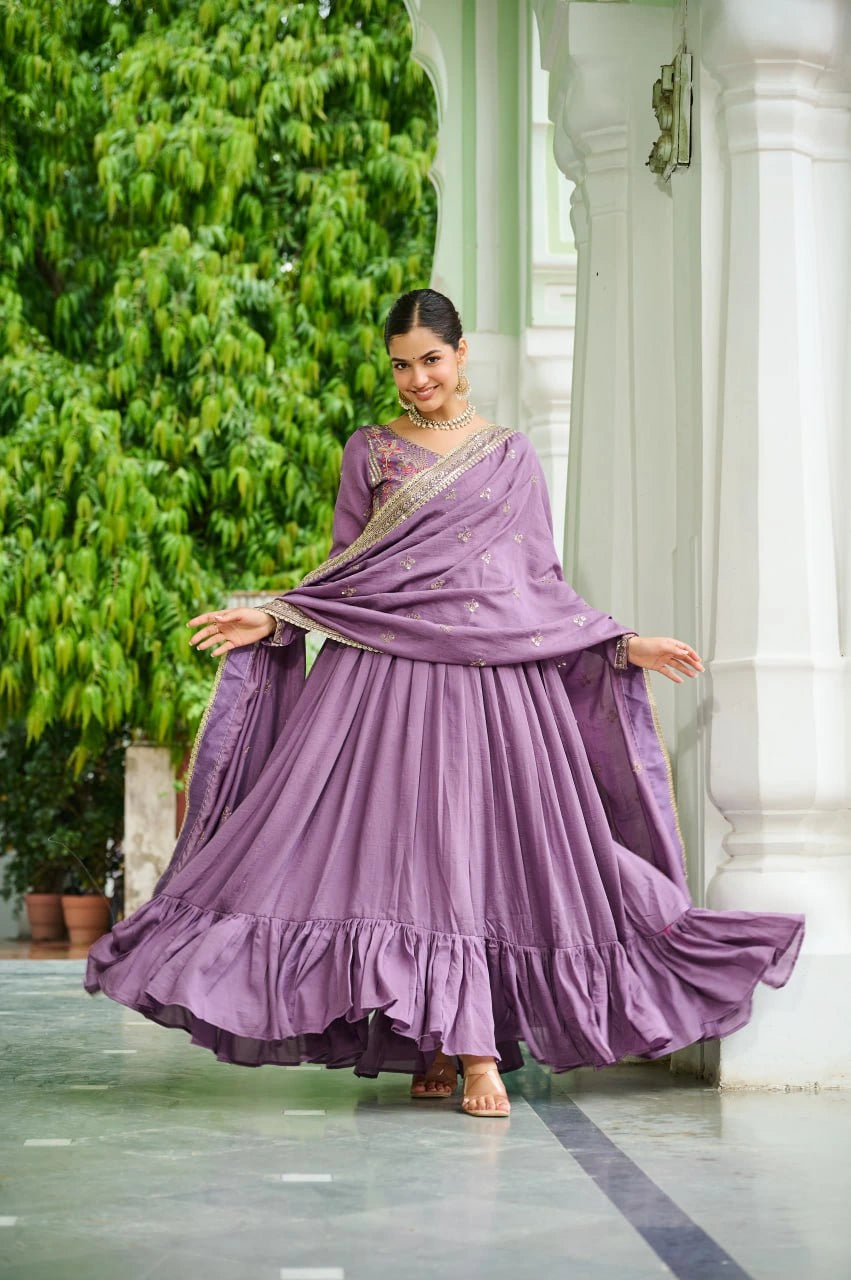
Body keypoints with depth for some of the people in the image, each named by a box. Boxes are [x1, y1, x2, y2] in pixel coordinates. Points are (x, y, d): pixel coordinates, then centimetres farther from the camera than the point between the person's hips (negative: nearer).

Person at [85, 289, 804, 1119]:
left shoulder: (511, 455, 13)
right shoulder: (370, 451, 11)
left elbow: (541, 582, 13)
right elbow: (345, 574, 11)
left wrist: (623, 646, 6)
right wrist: (273, 621, -4)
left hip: (494, 675, 1)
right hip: (390, 669, 0)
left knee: (483, 849, -5)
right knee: (415, 849, -8)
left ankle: (468, 1052, -2)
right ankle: (457, 1049, -3)